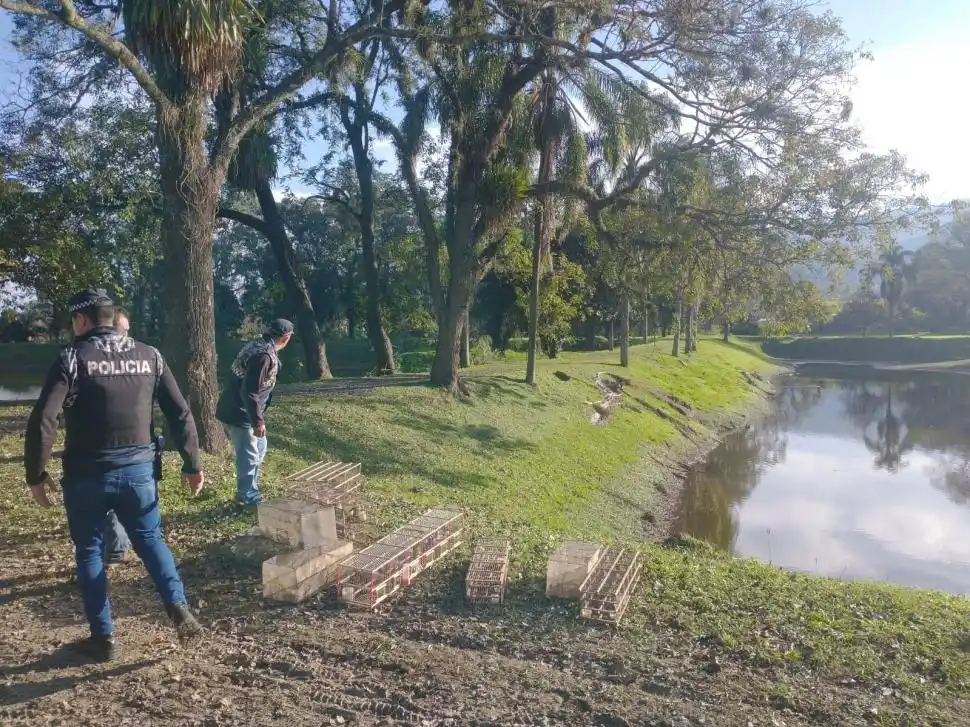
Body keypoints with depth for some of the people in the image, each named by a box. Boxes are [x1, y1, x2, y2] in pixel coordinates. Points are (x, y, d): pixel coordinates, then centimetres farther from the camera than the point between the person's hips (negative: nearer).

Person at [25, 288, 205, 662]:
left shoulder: (72, 358, -7)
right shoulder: (149, 356, 3)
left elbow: (42, 421, -15)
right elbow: (181, 414, 2)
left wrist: (36, 474, -3)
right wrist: (192, 465, 8)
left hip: (87, 475, -2)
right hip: (138, 470, 3)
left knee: (88, 551, 14)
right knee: (150, 539, 18)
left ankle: (103, 637, 18)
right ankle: (179, 608, 3)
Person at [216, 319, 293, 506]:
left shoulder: (259, 347, 8)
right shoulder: (264, 355, -25)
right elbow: (250, 392, -28)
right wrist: (257, 421, -22)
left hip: (237, 409, 10)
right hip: (238, 413, -10)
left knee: (259, 448, 22)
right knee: (249, 456, 2)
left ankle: (247, 489, 34)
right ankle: (249, 497, 16)